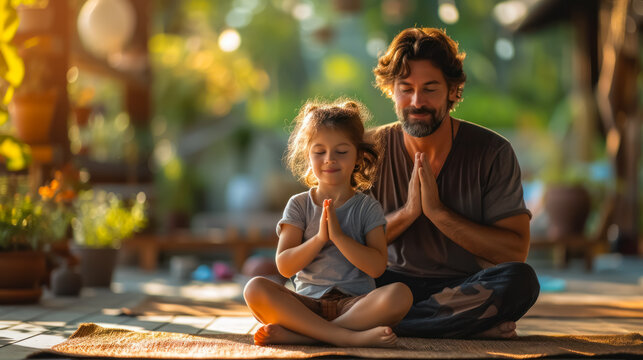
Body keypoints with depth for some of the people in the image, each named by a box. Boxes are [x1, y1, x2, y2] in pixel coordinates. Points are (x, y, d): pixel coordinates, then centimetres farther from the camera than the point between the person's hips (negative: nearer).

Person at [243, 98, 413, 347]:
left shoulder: (367, 207, 7)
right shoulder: (299, 205, 10)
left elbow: (377, 267, -6)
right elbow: (285, 266, -1)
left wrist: (338, 235, -16)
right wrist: (319, 238, -15)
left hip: (354, 303, 0)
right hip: (307, 303, 1)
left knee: (399, 294, -31)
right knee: (256, 289, -27)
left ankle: (297, 334, -34)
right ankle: (349, 337, -36)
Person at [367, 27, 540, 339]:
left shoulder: (492, 153, -3)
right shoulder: (371, 149, 3)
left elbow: (516, 251, -9)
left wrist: (437, 211, -16)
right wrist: (407, 212, -15)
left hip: (469, 286, 0)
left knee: (519, 280, -34)